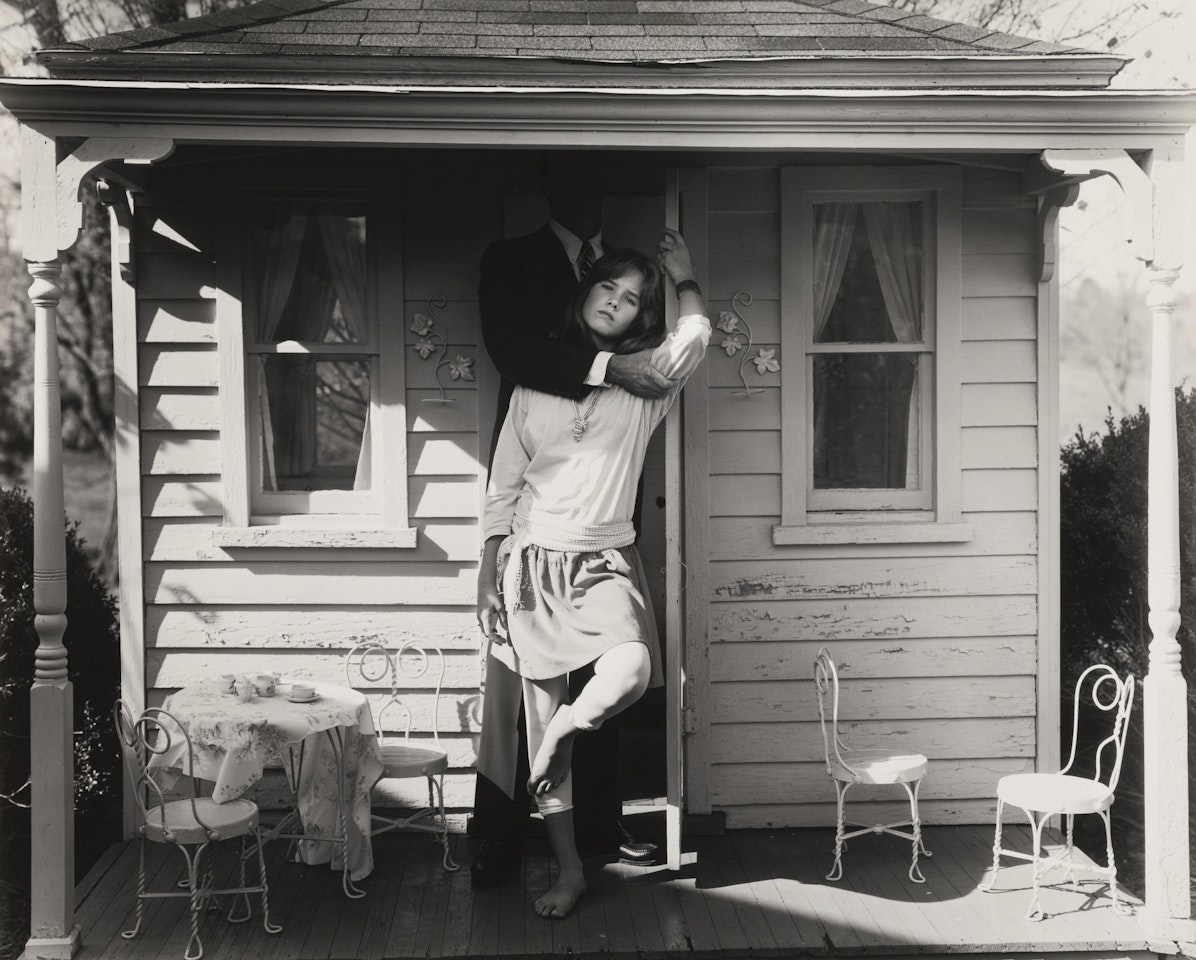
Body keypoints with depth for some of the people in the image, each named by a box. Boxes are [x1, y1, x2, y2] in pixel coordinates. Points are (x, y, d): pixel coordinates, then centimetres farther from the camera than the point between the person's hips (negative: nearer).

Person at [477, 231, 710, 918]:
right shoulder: (536, 382, 7)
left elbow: (695, 339, -13)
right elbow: (504, 487, 9)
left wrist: (685, 276, 6)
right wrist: (489, 578, 5)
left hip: (606, 563, -1)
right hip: (533, 562, 1)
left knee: (632, 669, -32)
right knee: (541, 711, 1)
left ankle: (565, 728, 1)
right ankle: (569, 869, 12)